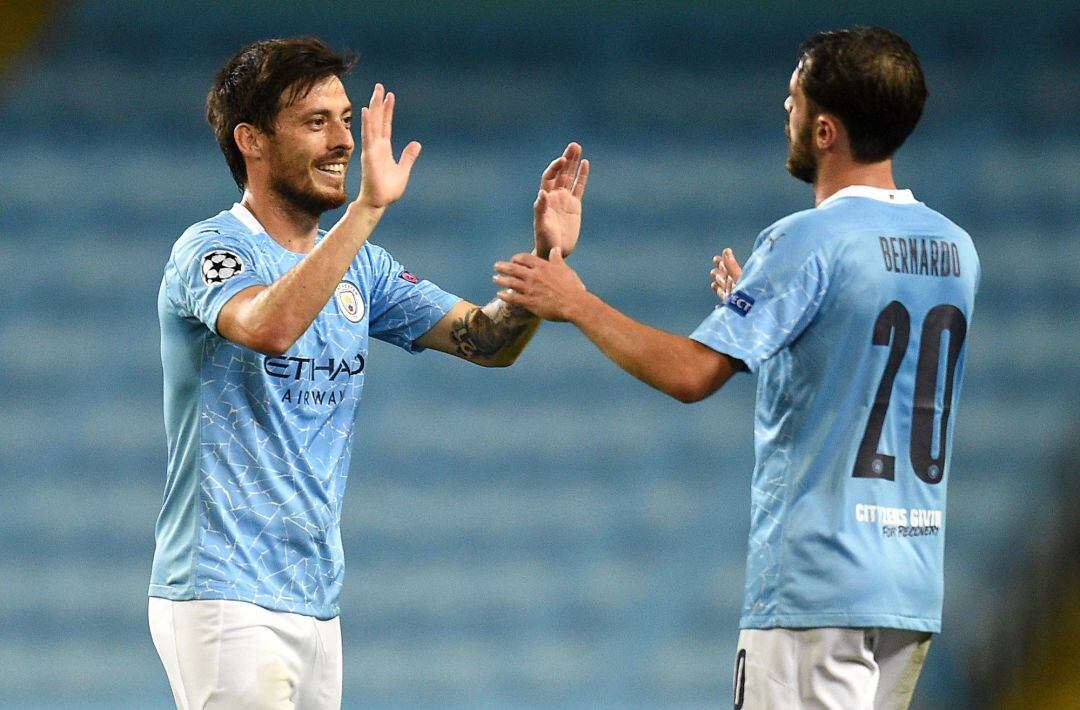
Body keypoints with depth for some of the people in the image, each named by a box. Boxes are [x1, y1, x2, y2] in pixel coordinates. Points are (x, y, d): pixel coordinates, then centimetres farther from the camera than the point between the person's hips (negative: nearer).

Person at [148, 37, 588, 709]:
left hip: (315, 601, 8)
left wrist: (545, 255, -8)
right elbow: (268, 327, -31)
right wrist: (369, 208, -35)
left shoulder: (358, 268, 14)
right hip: (224, 597, -8)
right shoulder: (213, 250, -9)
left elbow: (487, 340, 10)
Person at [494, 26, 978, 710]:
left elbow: (690, 373, -16)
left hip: (815, 588, -8)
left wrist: (576, 303, -4)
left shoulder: (809, 242, -13)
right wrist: (755, 305, 29)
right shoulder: (957, 250, 10)